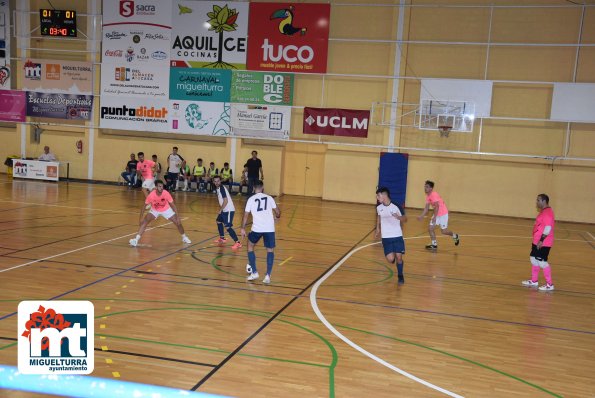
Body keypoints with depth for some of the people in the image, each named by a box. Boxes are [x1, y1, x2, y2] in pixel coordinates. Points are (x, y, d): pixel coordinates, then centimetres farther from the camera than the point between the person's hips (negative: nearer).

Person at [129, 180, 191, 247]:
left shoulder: (166, 194, -31)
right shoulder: (151, 195, -31)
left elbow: (173, 205, -20)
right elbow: (144, 206, -17)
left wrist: (177, 217, -24)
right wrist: (141, 218, -19)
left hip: (166, 210, 0)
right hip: (154, 210, 0)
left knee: (178, 223, -5)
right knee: (144, 222, -21)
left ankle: (184, 237, 22)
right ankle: (136, 239, -17)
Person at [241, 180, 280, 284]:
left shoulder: (251, 199, 4)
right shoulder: (269, 198, 8)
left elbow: (246, 215, 3)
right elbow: (278, 213, 10)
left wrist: (243, 229, 13)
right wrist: (276, 216, 33)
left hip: (257, 228, -1)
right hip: (269, 228, 1)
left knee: (250, 247, 22)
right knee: (270, 250, 15)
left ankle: (254, 272, 17)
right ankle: (268, 275, 1)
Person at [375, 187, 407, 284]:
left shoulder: (396, 207, -13)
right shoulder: (379, 208, 1)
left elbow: (405, 219, -4)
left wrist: (398, 217, -25)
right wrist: (378, 229, 21)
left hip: (397, 236, -2)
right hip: (386, 237, 2)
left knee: (399, 257, -5)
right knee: (390, 259, -9)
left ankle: (400, 275, 21)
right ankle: (393, 256, 29)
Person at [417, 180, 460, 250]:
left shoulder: (434, 195, -23)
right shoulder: (428, 196, 3)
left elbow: (437, 206, -29)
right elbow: (426, 208, 8)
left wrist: (434, 217, -32)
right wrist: (421, 216, 0)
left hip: (443, 214, -8)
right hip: (437, 214, 8)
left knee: (444, 231, -1)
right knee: (430, 229, -1)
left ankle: (455, 236, 27)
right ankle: (434, 244, 9)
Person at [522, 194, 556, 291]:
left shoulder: (547, 212, -19)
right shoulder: (543, 211, 14)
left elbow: (548, 227, -25)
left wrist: (541, 240, -26)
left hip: (543, 243, -11)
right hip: (537, 241, 11)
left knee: (542, 262, -7)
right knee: (533, 259, 17)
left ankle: (549, 285, 3)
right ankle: (534, 281, 29)